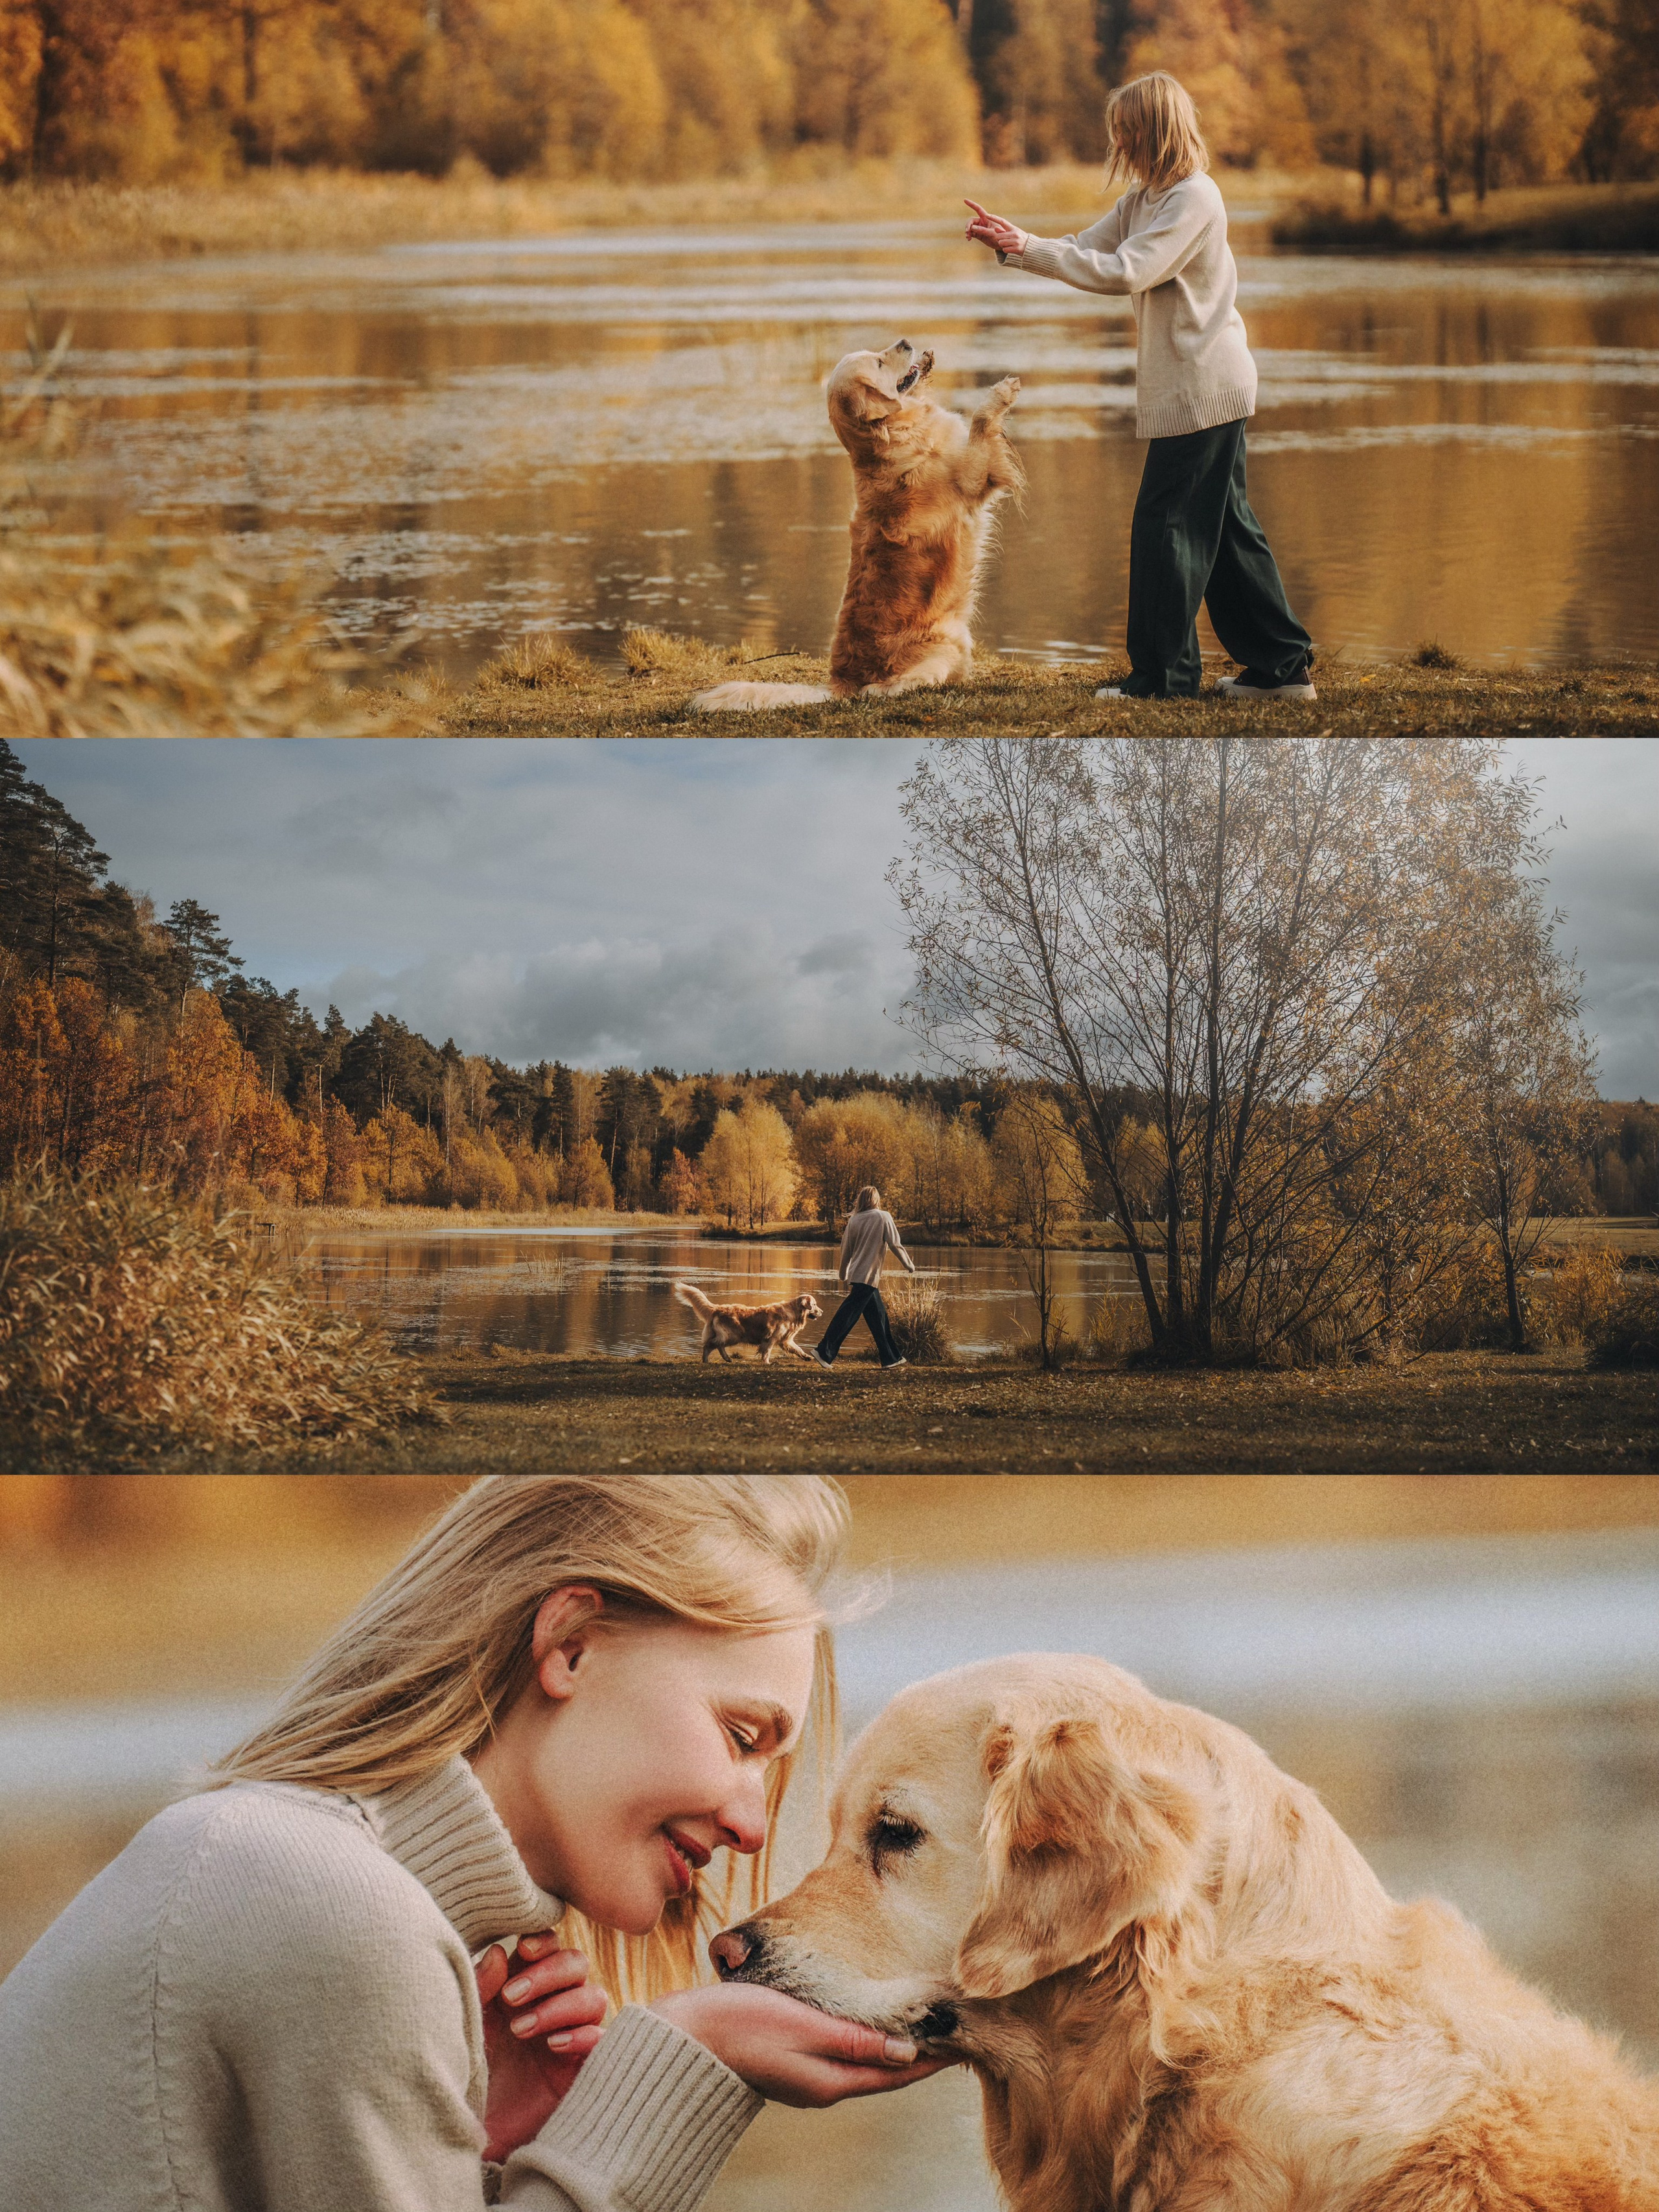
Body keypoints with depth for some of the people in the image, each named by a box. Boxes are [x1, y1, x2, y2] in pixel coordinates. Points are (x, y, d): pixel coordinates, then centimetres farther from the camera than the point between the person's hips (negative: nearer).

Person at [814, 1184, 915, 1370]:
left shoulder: (854, 1220, 8)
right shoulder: (883, 1217, -6)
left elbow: (846, 1250, 13)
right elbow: (895, 1244, -7)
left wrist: (844, 1275, 25)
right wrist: (910, 1265, 7)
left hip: (856, 1274, 7)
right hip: (869, 1276, -7)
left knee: (879, 1316, 13)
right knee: (848, 1314, -8)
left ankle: (891, 1358, 18)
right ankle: (824, 1351, -12)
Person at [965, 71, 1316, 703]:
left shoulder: (1194, 198, -16)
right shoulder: (1143, 199, 14)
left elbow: (1125, 272, -24)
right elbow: (1084, 251, 14)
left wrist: (1029, 248, -23)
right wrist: (1013, 243, -2)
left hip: (1203, 386, -10)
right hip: (1206, 388, 10)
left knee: (1165, 524, -6)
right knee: (1226, 528, 11)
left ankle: (1163, 674, -1)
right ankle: (1283, 664, 15)